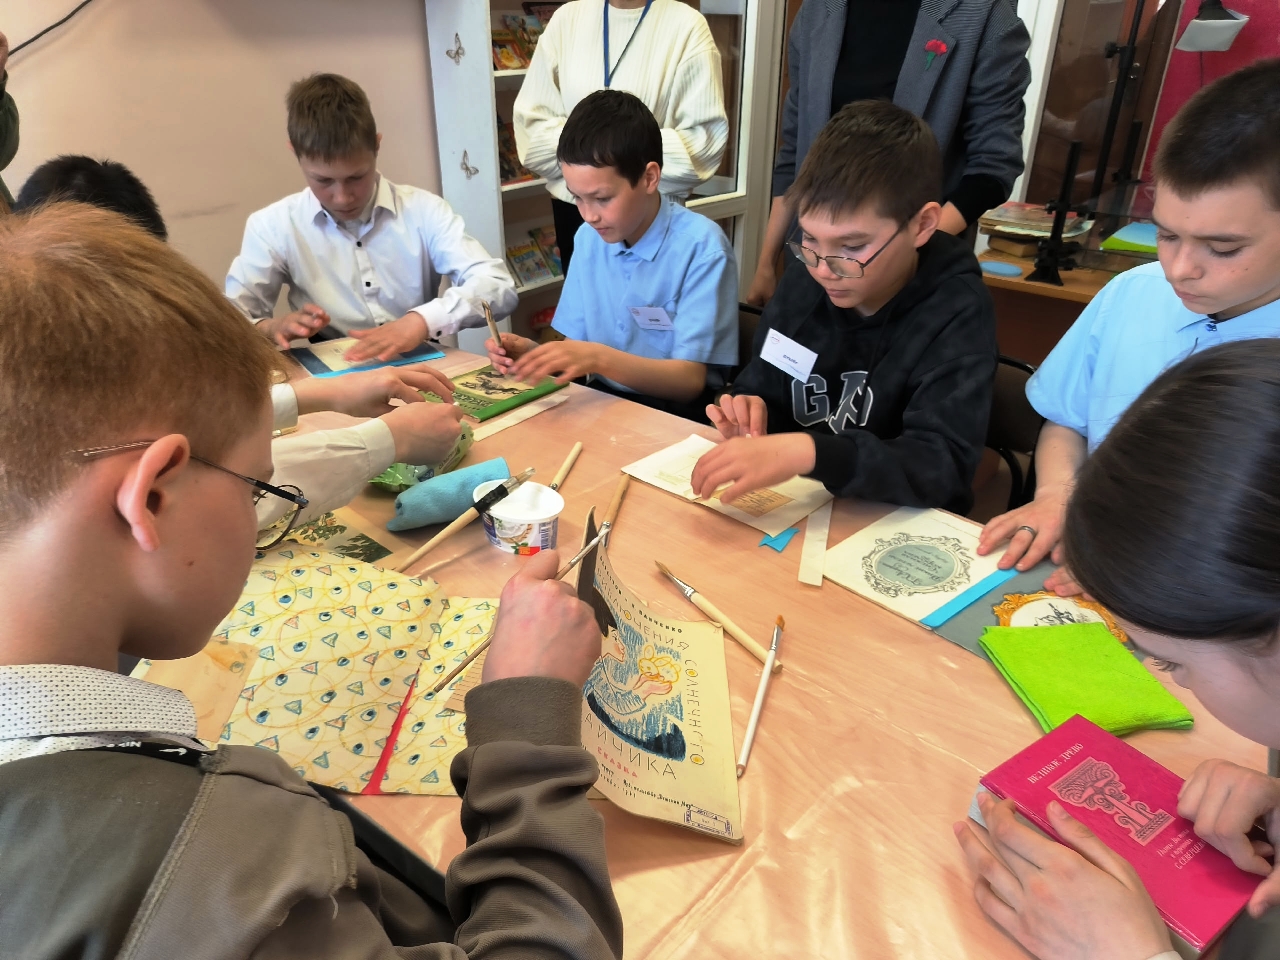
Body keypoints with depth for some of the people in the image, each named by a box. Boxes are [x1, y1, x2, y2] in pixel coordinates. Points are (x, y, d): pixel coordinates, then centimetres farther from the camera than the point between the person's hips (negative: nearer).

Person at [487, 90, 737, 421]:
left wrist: (600, 358, -29)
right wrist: (533, 352, -13)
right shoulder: (588, 239, 3)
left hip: (678, 417, -4)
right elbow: (577, 346, 7)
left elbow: (690, 381, -17)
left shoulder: (701, 247, -15)